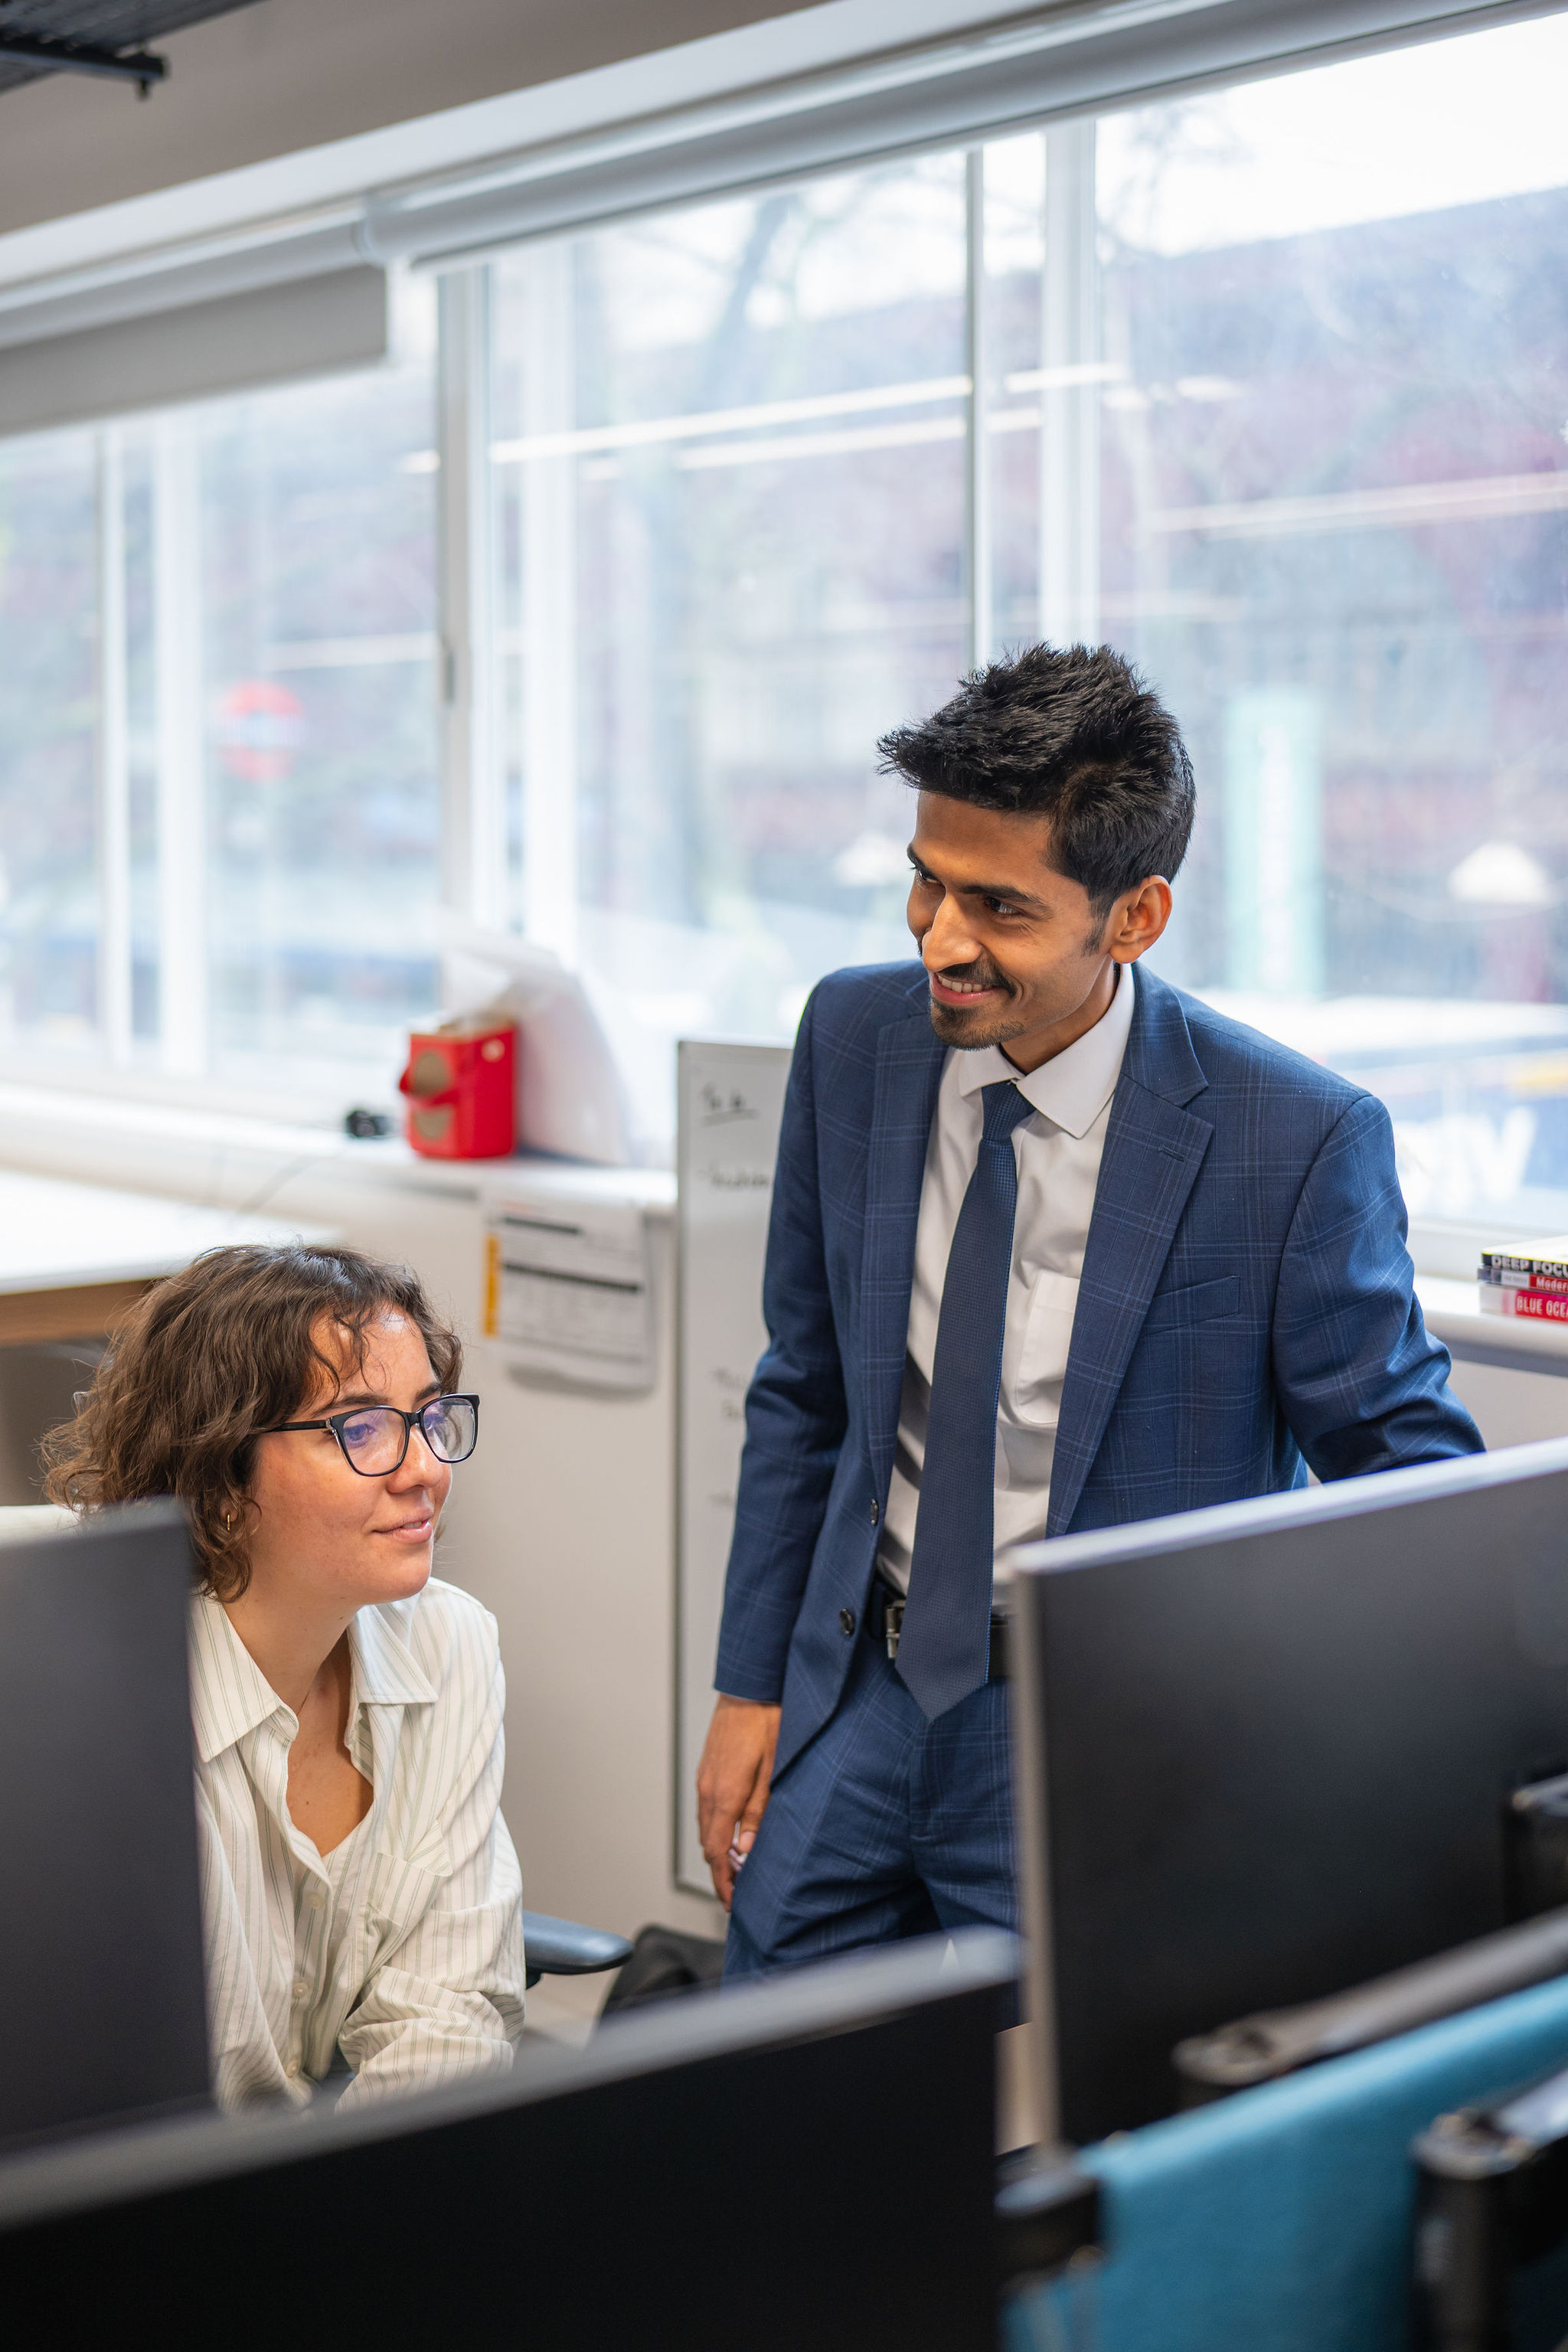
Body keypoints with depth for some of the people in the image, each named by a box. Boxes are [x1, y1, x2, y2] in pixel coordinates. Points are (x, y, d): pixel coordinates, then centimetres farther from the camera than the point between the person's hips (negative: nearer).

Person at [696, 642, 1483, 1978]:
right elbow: (805, 1390, 8)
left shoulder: (1299, 1143, -18)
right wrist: (752, 1685, 8)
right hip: (861, 1704, 5)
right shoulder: (853, 1038, -3)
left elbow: (1410, 1470, -7)